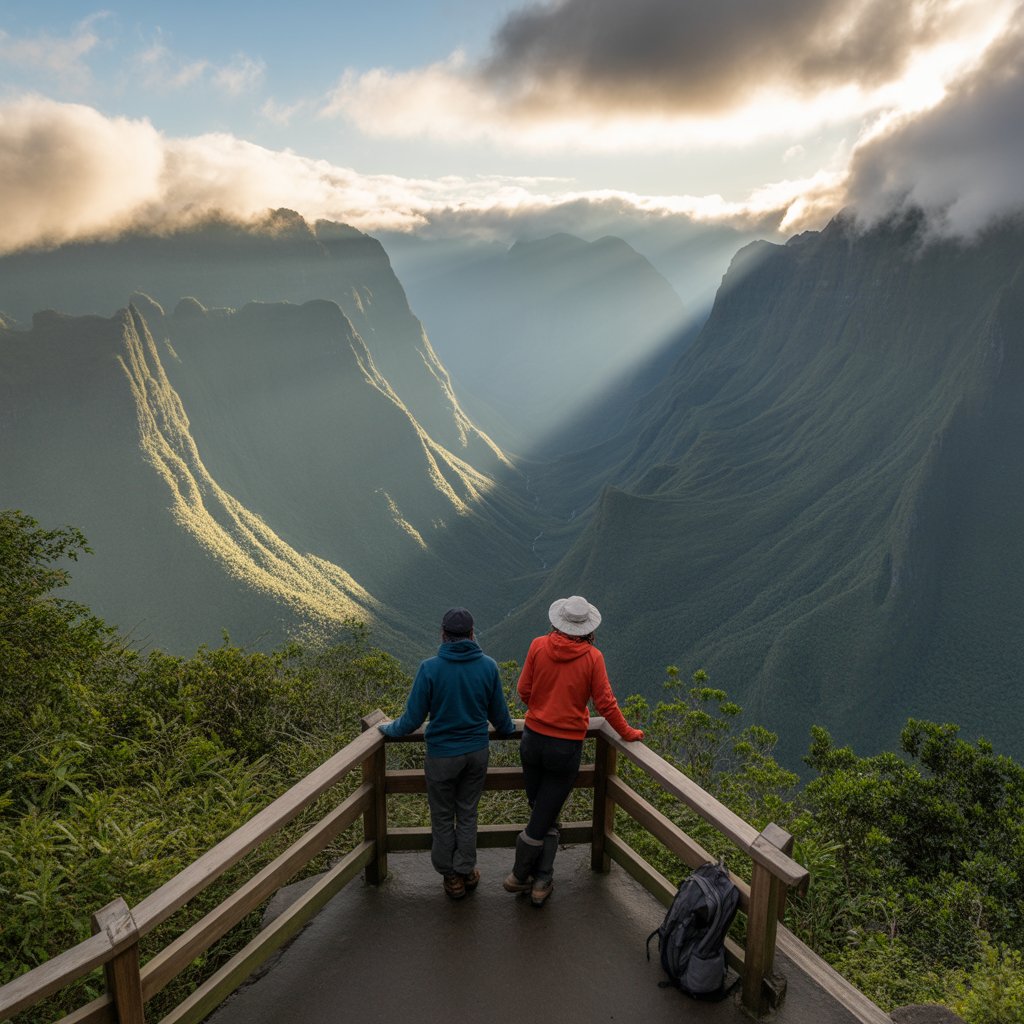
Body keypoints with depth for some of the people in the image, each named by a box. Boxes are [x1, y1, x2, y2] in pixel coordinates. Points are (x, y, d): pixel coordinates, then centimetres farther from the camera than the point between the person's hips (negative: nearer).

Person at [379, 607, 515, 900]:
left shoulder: (430, 668, -19)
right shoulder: (488, 666, -10)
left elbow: (413, 719, -12)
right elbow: (499, 714, 2)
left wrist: (389, 728, 9)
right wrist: (509, 730, 25)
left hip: (442, 756, -3)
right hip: (477, 753, 3)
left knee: (443, 817, 17)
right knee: (467, 814, 20)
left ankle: (451, 877, 31)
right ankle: (466, 872, 32)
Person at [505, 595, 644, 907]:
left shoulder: (539, 646, -6)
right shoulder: (592, 656, -10)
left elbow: (524, 691, 0)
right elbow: (605, 703, -6)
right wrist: (628, 733, 8)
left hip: (533, 738, 2)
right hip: (567, 747, -2)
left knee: (540, 811, 19)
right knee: (546, 817, 10)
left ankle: (531, 879, 27)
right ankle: (541, 883, 22)